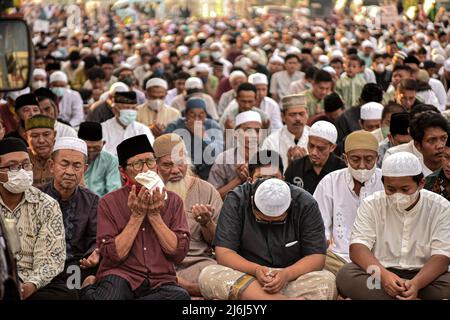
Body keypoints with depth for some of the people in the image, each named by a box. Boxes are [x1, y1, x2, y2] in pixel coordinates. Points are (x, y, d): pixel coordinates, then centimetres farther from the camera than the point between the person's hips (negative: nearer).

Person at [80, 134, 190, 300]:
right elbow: (113, 255, -7)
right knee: (114, 285, -39)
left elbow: (179, 253, -1)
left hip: (161, 281, 4)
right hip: (121, 276, -3)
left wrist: (154, 215, -8)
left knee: (180, 295, -32)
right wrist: (137, 216, -10)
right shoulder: (109, 202, 2)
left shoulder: (172, 201, 7)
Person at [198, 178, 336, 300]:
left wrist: (287, 274, -27)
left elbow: (317, 257, -9)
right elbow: (223, 253, -12)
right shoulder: (236, 201, -9)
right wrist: (255, 270, -28)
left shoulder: (305, 205, -8)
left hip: (292, 279, -1)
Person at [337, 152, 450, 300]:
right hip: (379, 273, 2)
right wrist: (382, 274, -29)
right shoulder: (371, 205, 2)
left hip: (422, 276, -1)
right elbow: (358, 248, -8)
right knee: (346, 275, -30)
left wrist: (416, 284, -29)